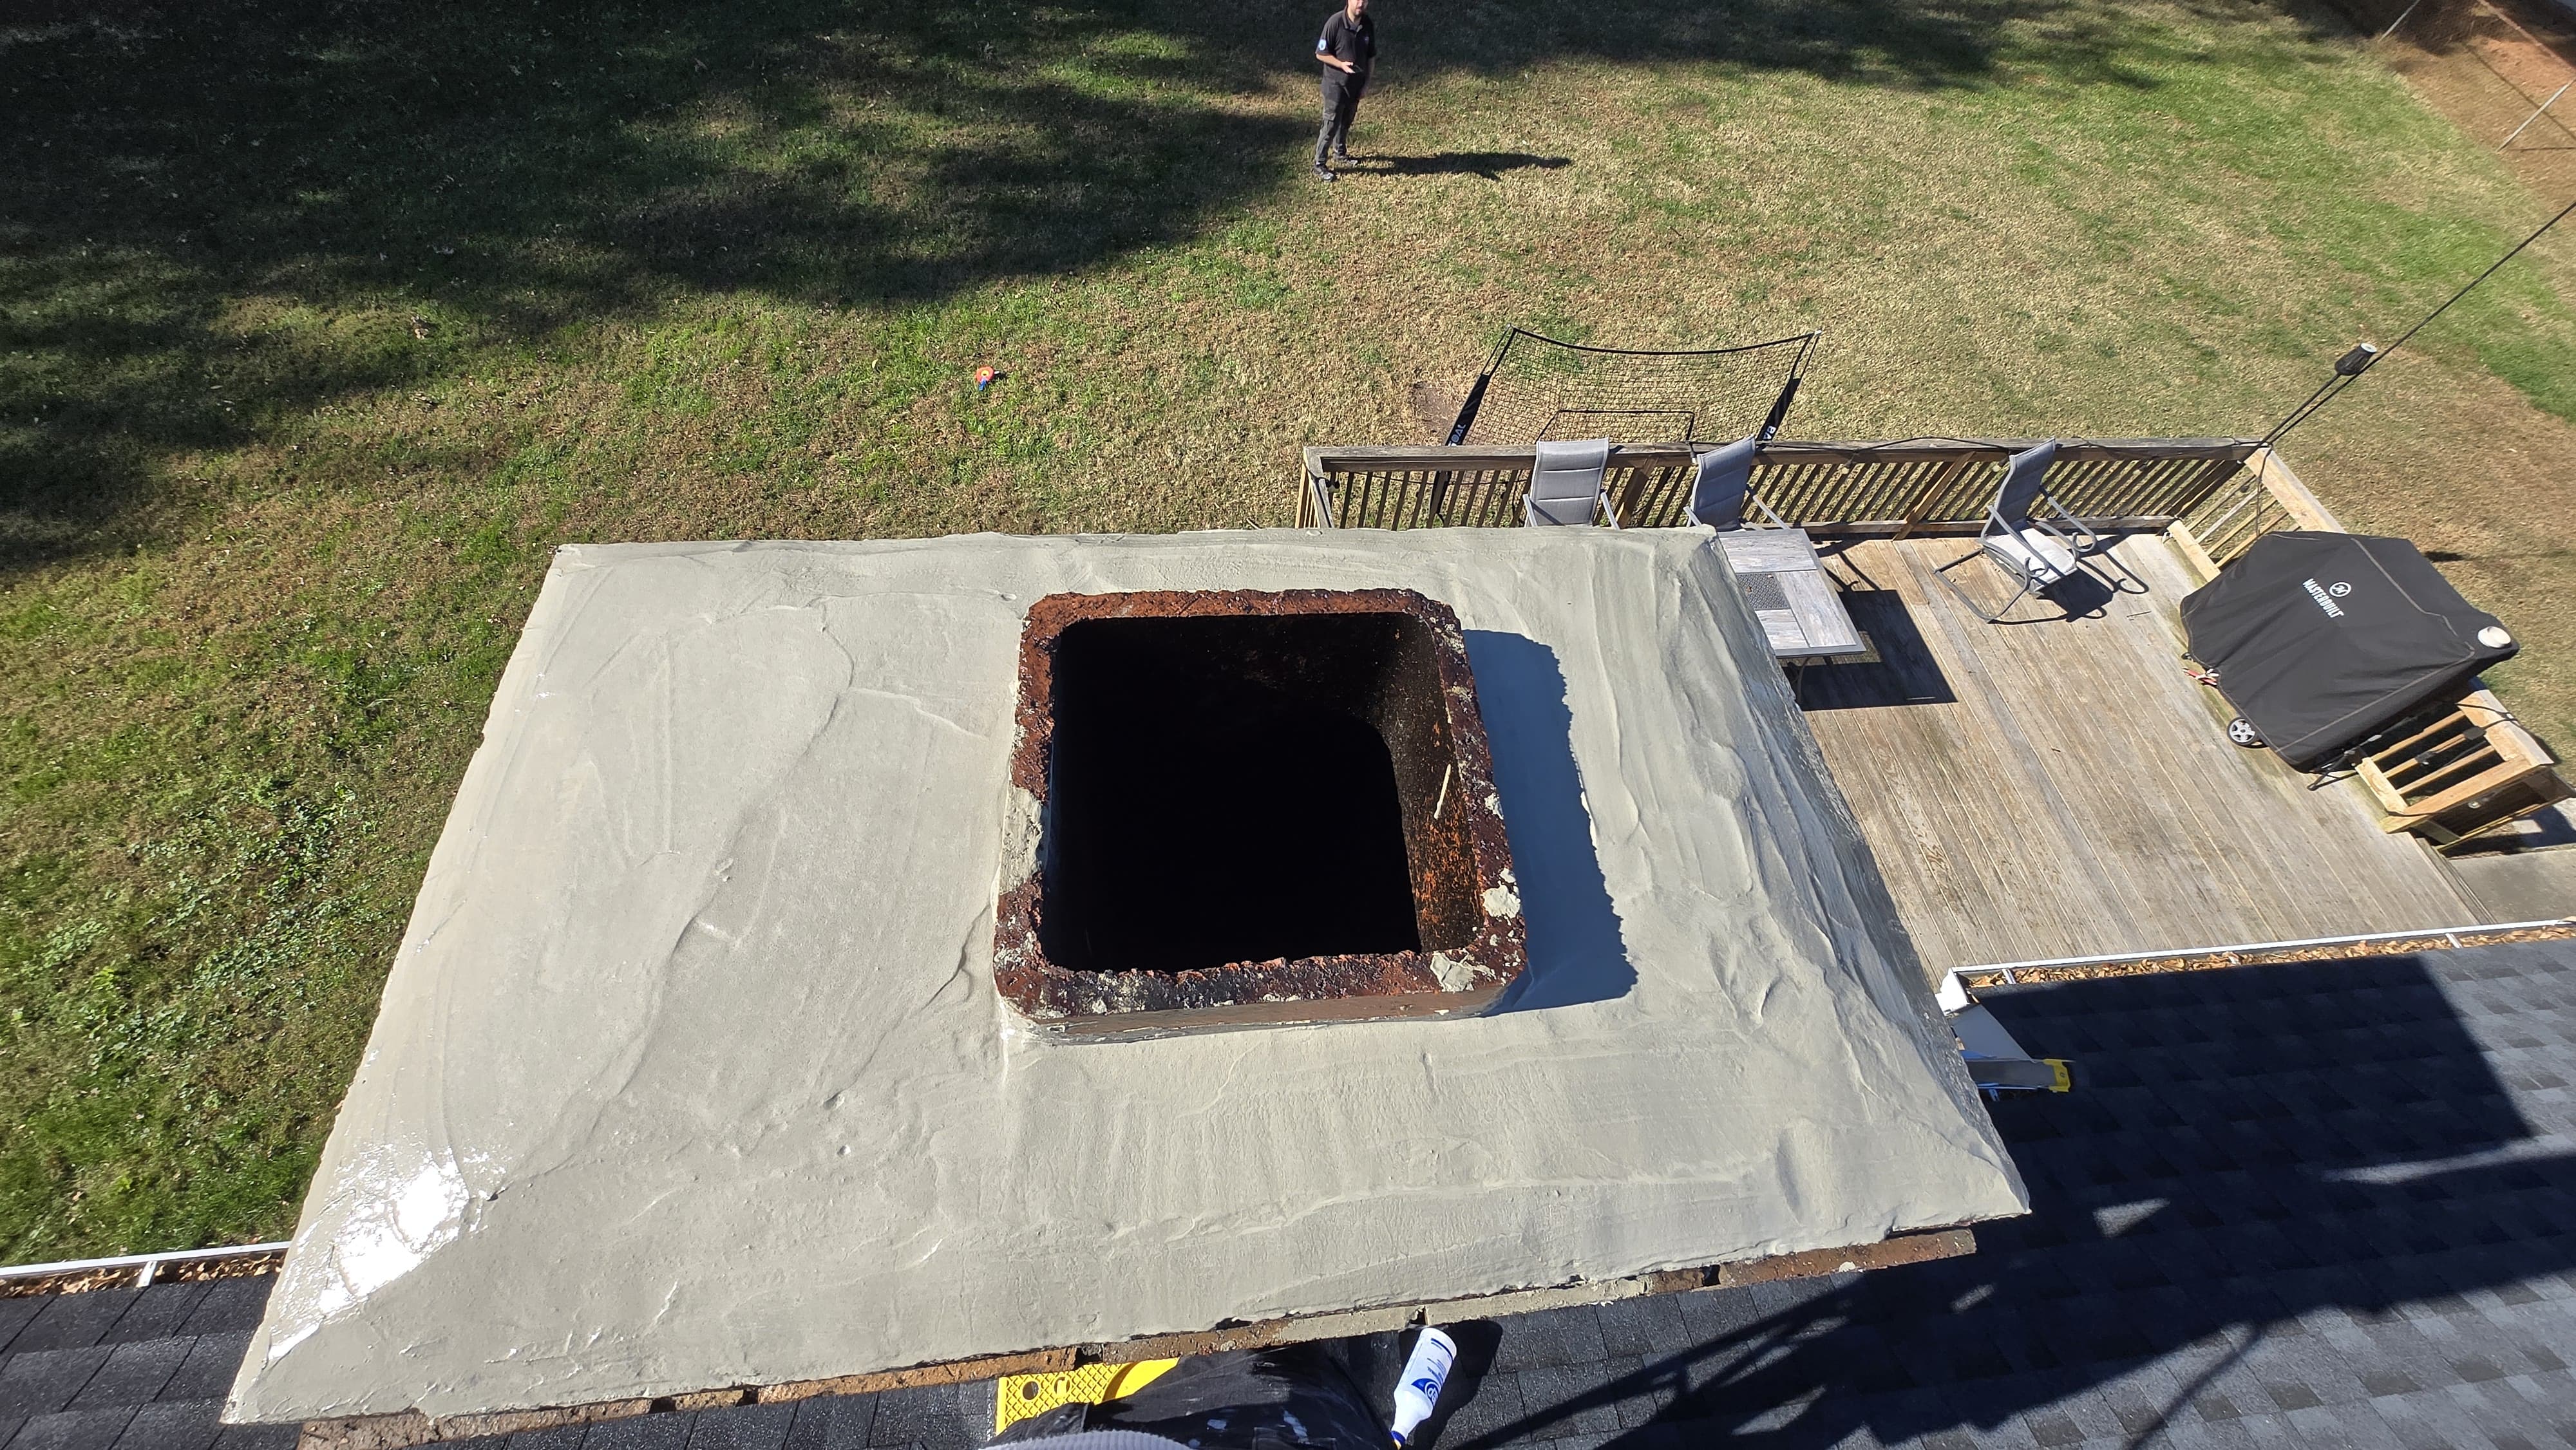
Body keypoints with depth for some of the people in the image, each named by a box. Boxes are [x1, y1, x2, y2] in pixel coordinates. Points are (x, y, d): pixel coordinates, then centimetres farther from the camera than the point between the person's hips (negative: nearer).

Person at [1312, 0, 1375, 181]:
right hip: (1336, 83, -5)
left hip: (1356, 83, 6)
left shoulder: (1369, 25, -5)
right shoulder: (1335, 22, -20)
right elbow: (1321, 54, -15)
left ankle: (1340, 152, 42)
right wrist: (1341, 64, -26)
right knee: (1331, 124, -5)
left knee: (1346, 121, 21)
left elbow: (1371, 55, 7)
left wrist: (1367, 81, 4)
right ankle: (1319, 164, 5)